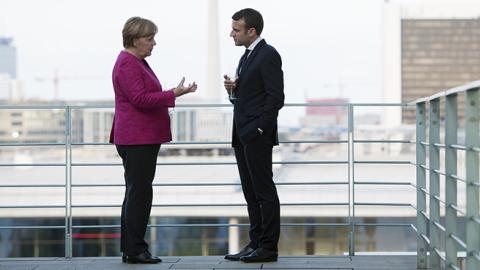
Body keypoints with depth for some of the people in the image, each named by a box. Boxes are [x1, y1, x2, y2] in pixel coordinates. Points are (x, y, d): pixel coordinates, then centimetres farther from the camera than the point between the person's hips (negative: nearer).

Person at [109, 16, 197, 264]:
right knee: (139, 193, -9)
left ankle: (131, 249, 14)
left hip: (143, 139, 11)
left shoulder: (137, 62, 18)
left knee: (136, 193, 10)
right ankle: (134, 250, -6)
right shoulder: (127, 64, -14)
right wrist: (174, 93, -23)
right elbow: (140, 98, -23)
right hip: (137, 139, -11)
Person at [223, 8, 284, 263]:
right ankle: (256, 243, 14)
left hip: (258, 136, -9)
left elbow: (276, 97, -15)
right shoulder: (246, 57, 19)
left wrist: (259, 128, -18)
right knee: (251, 193, 10)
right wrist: (233, 89, 3)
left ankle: (269, 247, -1)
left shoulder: (268, 55, -10)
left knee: (264, 191, -4)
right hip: (243, 136, 9)